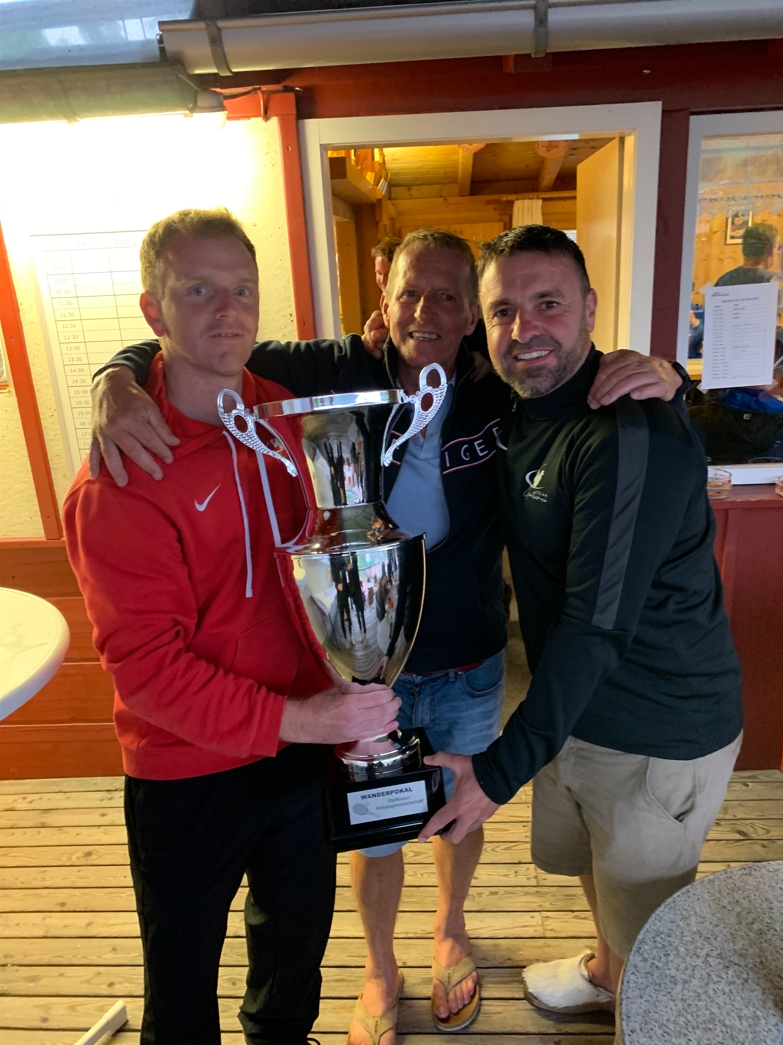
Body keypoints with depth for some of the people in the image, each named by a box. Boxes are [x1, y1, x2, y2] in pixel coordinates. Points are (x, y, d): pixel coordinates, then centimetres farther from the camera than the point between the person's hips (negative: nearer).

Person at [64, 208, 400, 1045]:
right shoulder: (119, 476, -20)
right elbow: (144, 661, -23)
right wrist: (291, 718, -29)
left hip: (306, 744, 5)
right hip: (187, 772, -5)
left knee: (299, 930, 30)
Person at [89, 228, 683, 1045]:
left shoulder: (501, 394, -11)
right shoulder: (341, 373, -13)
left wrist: (659, 378, -25)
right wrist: (118, 384, -32)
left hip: (470, 669, 2)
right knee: (374, 832, 20)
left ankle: (450, 929, 61)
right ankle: (380, 970, 53)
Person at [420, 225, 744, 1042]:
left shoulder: (632, 436, -28)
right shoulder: (518, 417, 1)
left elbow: (598, 624, -30)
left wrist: (502, 768, -26)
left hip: (658, 733, -8)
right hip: (575, 707, 9)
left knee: (647, 942, 15)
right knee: (584, 858, 32)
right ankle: (605, 971, 60)